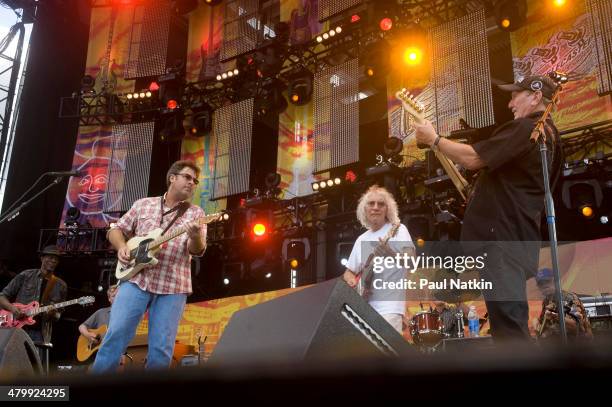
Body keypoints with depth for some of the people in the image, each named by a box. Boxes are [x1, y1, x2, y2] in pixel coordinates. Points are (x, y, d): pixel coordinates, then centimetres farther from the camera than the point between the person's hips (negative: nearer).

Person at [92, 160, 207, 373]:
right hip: (136, 278, 1)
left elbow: (197, 250, -4)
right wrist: (122, 247, -3)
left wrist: (195, 236, -27)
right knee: (116, 333, -12)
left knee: (162, 349, -4)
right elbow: (116, 229, 19)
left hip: (173, 286, 0)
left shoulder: (195, 213, 9)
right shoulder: (143, 204, 14)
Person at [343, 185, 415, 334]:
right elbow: (349, 271, 22)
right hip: (363, 307, 6)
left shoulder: (398, 230, -1)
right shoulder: (362, 239, 16)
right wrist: (352, 281, 0)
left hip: (389, 306, -6)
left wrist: (391, 255, -36)